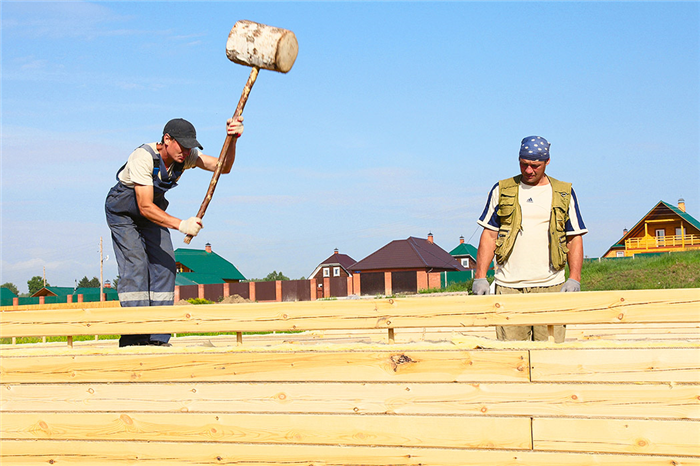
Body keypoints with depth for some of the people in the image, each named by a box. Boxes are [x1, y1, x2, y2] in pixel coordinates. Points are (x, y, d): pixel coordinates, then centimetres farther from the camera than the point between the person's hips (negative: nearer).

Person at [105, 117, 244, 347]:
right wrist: (180, 224, -49)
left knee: (164, 264, -6)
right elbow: (145, 207, -39)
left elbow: (222, 166, -28)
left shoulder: (187, 155, -18)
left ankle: (157, 338, -5)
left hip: (153, 209, 6)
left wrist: (232, 139, -46)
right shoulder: (143, 158, -35)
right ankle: (133, 337, -19)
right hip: (123, 211, -6)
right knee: (135, 264, -19)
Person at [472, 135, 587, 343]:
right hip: (509, 287, 0)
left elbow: (574, 238, 11)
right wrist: (480, 277, 0)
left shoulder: (564, 194, 11)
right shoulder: (502, 191, 11)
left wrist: (574, 278, -3)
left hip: (550, 287, 0)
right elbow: (489, 235, 10)